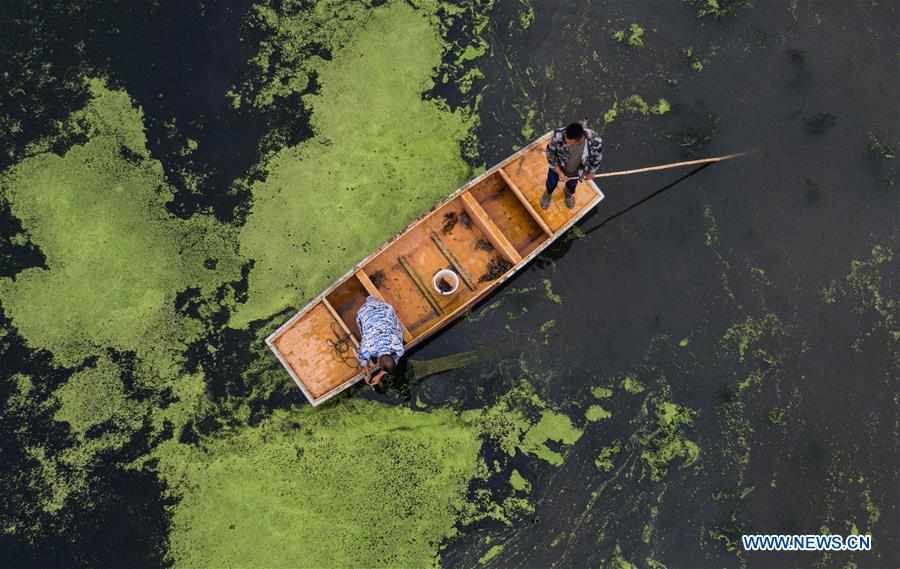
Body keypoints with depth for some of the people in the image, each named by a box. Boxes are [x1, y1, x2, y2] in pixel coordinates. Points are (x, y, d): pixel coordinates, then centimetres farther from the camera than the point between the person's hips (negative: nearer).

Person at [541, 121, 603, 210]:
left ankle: (569, 193, 69)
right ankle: (548, 193, 65)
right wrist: (559, 171, -17)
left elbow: (597, 158, -16)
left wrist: (591, 173, 1)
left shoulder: (595, 141, -40)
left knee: (571, 185, 33)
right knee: (551, 183, 29)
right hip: (558, 166, 0)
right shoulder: (558, 135, -41)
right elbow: (550, 152, -20)